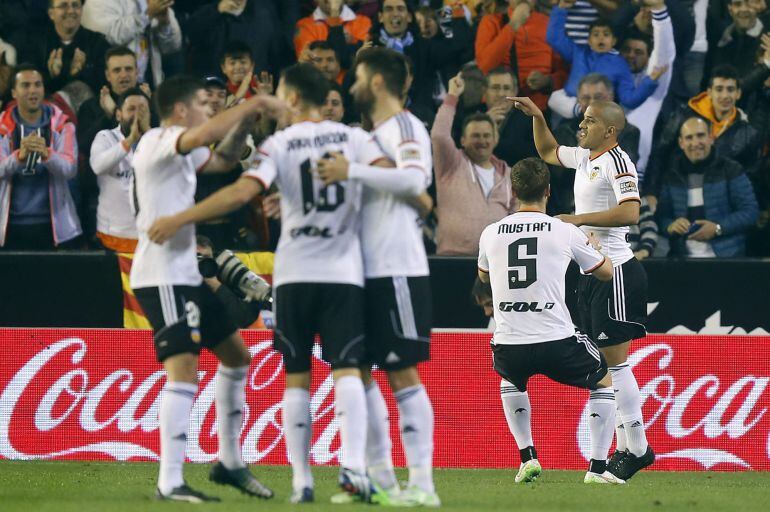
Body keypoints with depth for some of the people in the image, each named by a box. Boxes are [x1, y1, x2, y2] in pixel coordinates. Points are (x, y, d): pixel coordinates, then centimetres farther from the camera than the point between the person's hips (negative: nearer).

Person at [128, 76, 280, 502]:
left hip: (185, 274, 11)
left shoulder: (178, 150, 18)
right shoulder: (159, 141, -12)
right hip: (162, 277, -11)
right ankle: (170, 483, -19)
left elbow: (223, 159, 32)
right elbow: (204, 136, -32)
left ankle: (229, 462, 26)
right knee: (183, 371, -17)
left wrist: (246, 121, 15)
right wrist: (251, 105, -23)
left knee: (236, 356, 18)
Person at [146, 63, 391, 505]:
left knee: (297, 377, 8)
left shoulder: (280, 144, -2)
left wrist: (179, 220, -11)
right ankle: (353, 465, -25)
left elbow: (242, 191, -15)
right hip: (345, 273, 1)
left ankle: (302, 480, 4)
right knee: (348, 371, -4)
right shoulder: (354, 138, 3)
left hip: (295, 275, -1)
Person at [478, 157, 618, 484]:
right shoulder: (565, 232, 0)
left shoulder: (491, 233, 6)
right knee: (603, 381, 25)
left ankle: (527, 458, 25)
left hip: (508, 344, 2)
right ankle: (598, 467, 13)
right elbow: (605, 273, 17)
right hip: (557, 341, -2)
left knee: (510, 378, 38)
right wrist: (594, 246, 39)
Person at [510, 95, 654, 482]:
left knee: (614, 360, -9)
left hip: (615, 272, -9)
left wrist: (580, 219, -21)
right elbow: (548, 152, 35)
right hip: (592, 273, 9)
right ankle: (624, 449, 11)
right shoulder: (584, 157, 15)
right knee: (603, 364, 8)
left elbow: (630, 213, -24)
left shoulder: (616, 161, -12)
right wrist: (536, 116, 21)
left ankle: (638, 448, -5)